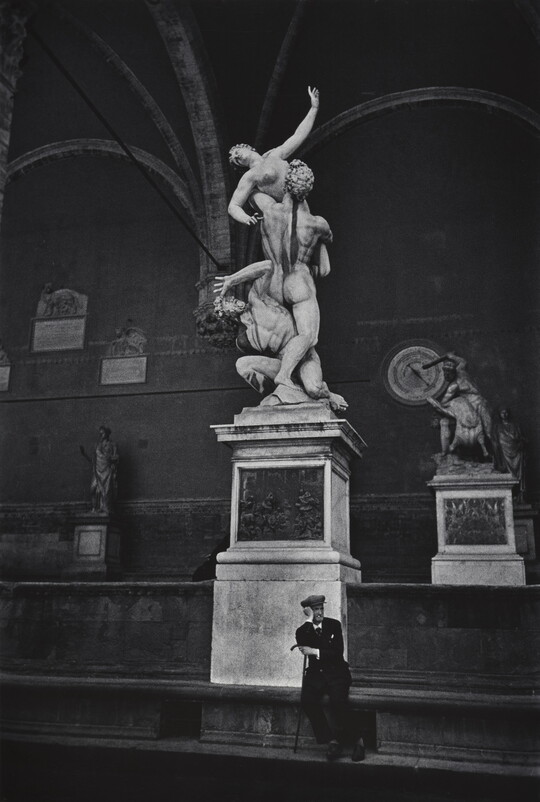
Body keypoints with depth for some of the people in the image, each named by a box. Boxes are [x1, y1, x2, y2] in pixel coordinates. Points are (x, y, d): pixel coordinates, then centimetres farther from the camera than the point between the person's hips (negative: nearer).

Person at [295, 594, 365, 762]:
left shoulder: (334, 624, 3)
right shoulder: (302, 631, 6)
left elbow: (338, 652, -5)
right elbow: (304, 646, -17)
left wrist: (315, 651, -13)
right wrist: (309, 620, -16)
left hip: (337, 672, -2)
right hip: (315, 673, 2)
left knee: (338, 701, -29)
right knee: (307, 701, -26)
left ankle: (356, 739, -11)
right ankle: (331, 740, -16)